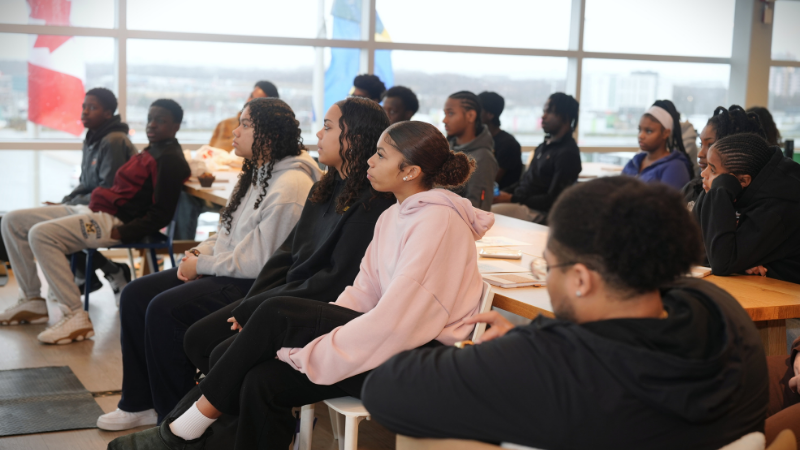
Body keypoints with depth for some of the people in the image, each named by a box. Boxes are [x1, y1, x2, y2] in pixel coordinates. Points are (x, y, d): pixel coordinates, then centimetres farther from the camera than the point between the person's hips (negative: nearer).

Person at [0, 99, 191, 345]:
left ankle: (76, 316, -28)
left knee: (41, 234, -30)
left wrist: (121, 233, -22)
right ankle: (32, 301, 11)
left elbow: (162, 214, -17)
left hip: (113, 220, -10)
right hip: (92, 210, 10)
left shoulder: (170, 159, -9)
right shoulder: (151, 152, 20)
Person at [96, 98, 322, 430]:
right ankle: (139, 403, 13)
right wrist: (199, 253, 1)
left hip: (255, 285, -11)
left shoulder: (290, 186, -21)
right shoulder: (257, 173, 12)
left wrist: (202, 265, -13)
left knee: (165, 309, -24)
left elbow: (259, 260, -23)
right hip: (223, 272, 11)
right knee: (136, 294, 4)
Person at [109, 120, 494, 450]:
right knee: (262, 381, -13)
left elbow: (396, 320, -23)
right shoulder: (393, 217, 15)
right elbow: (362, 295, 10)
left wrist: (309, 355, -18)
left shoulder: (438, 221, -16)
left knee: (278, 315, -18)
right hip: (391, 343, 8)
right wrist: (311, 337, -5)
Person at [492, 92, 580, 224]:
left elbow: (553, 201, -16)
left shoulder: (568, 153, -11)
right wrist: (502, 192, 4)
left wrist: (512, 199, -17)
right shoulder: (545, 146, 19)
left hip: (539, 213, -9)